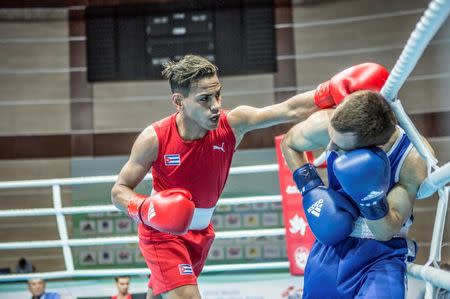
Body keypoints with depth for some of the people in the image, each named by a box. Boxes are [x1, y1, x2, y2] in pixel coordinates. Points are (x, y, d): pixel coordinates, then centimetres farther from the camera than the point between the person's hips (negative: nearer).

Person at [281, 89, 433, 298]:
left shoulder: (414, 160, -26)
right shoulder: (325, 124, -21)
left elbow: (386, 232, -19)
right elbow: (289, 144, 3)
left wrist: (370, 196, -38)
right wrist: (310, 188, -9)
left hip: (383, 253, -3)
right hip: (332, 241, 3)